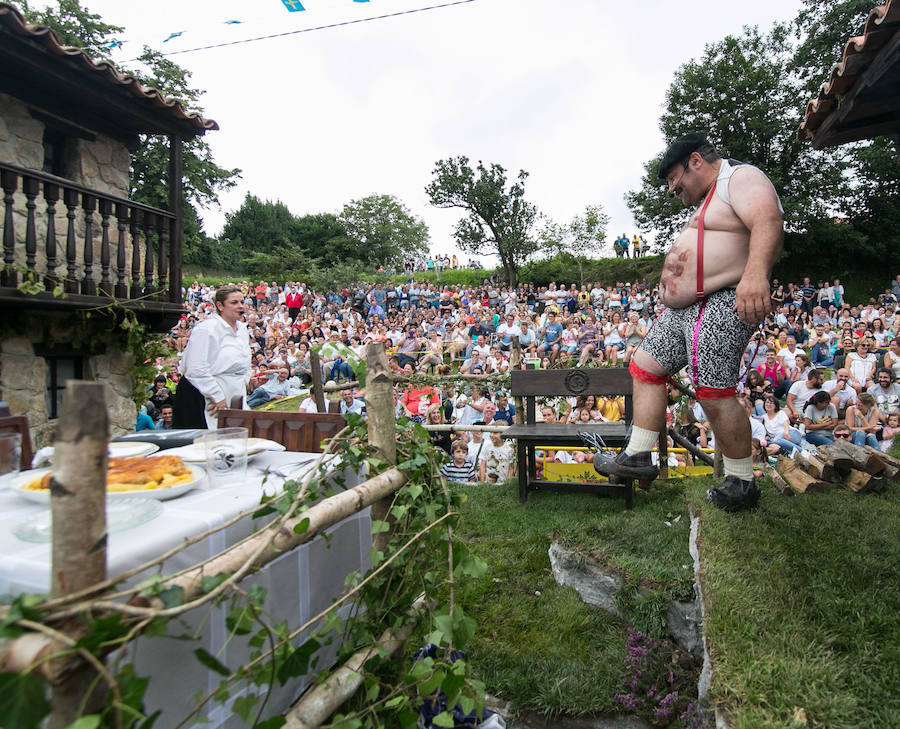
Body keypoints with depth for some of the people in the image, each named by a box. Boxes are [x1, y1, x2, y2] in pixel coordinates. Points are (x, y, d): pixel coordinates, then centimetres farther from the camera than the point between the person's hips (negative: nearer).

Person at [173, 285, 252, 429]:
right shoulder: (206, 329, -12)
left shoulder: (242, 328, 14)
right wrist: (218, 397, -16)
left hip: (232, 398, 8)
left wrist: (243, 383, 12)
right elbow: (196, 370, -19)